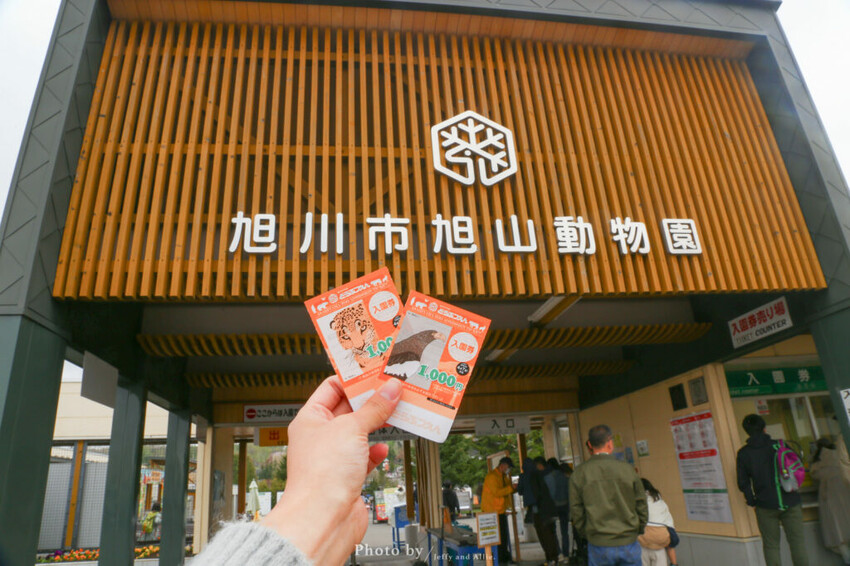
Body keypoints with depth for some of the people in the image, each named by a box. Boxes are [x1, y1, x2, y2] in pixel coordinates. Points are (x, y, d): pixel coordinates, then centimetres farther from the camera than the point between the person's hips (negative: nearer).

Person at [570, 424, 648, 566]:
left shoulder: (579, 474, -6)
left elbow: (576, 512, -2)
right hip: (629, 543, 1)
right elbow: (642, 506, 2)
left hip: (598, 545, 0)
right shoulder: (627, 469, -6)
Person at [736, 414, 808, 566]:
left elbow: (743, 483, -3)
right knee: (797, 542, 11)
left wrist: (752, 501, 10)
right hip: (790, 502, 1)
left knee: (771, 545, 9)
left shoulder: (743, 453, -5)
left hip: (766, 505, -1)